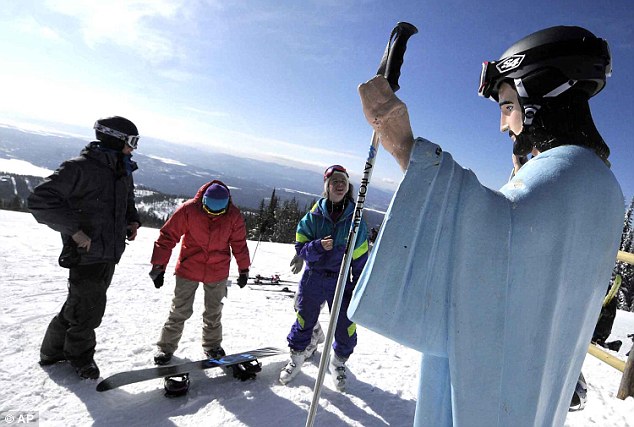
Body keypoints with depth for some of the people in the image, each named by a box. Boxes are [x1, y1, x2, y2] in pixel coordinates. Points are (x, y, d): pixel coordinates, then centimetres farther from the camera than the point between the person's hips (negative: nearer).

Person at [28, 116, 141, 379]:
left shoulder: (123, 173, 10)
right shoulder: (80, 168, -16)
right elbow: (40, 200, -19)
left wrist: (132, 220, 8)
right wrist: (74, 229, -23)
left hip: (110, 254, 8)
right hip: (86, 253, -8)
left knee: (80, 304, 19)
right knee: (89, 309, 3)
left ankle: (55, 350, 39)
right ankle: (80, 355, 29)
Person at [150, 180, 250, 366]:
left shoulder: (234, 216, -12)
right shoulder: (188, 209, -18)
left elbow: (239, 243, 1)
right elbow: (167, 236, -11)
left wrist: (244, 269, 7)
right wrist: (158, 266, -10)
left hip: (218, 272, 2)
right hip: (188, 269, -1)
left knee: (214, 312, 14)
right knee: (180, 311, 6)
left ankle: (212, 345, 34)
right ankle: (166, 347, 25)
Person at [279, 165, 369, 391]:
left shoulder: (355, 219, -5)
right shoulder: (314, 216, -5)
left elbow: (360, 258, -1)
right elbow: (300, 247, -4)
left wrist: (358, 288, -3)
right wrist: (318, 246, -24)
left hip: (341, 281, 0)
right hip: (313, 278, 0)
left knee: (346, 326, 5)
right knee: (304, 321, 13)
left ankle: (338, 362, 35)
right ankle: (296, 358, 40)